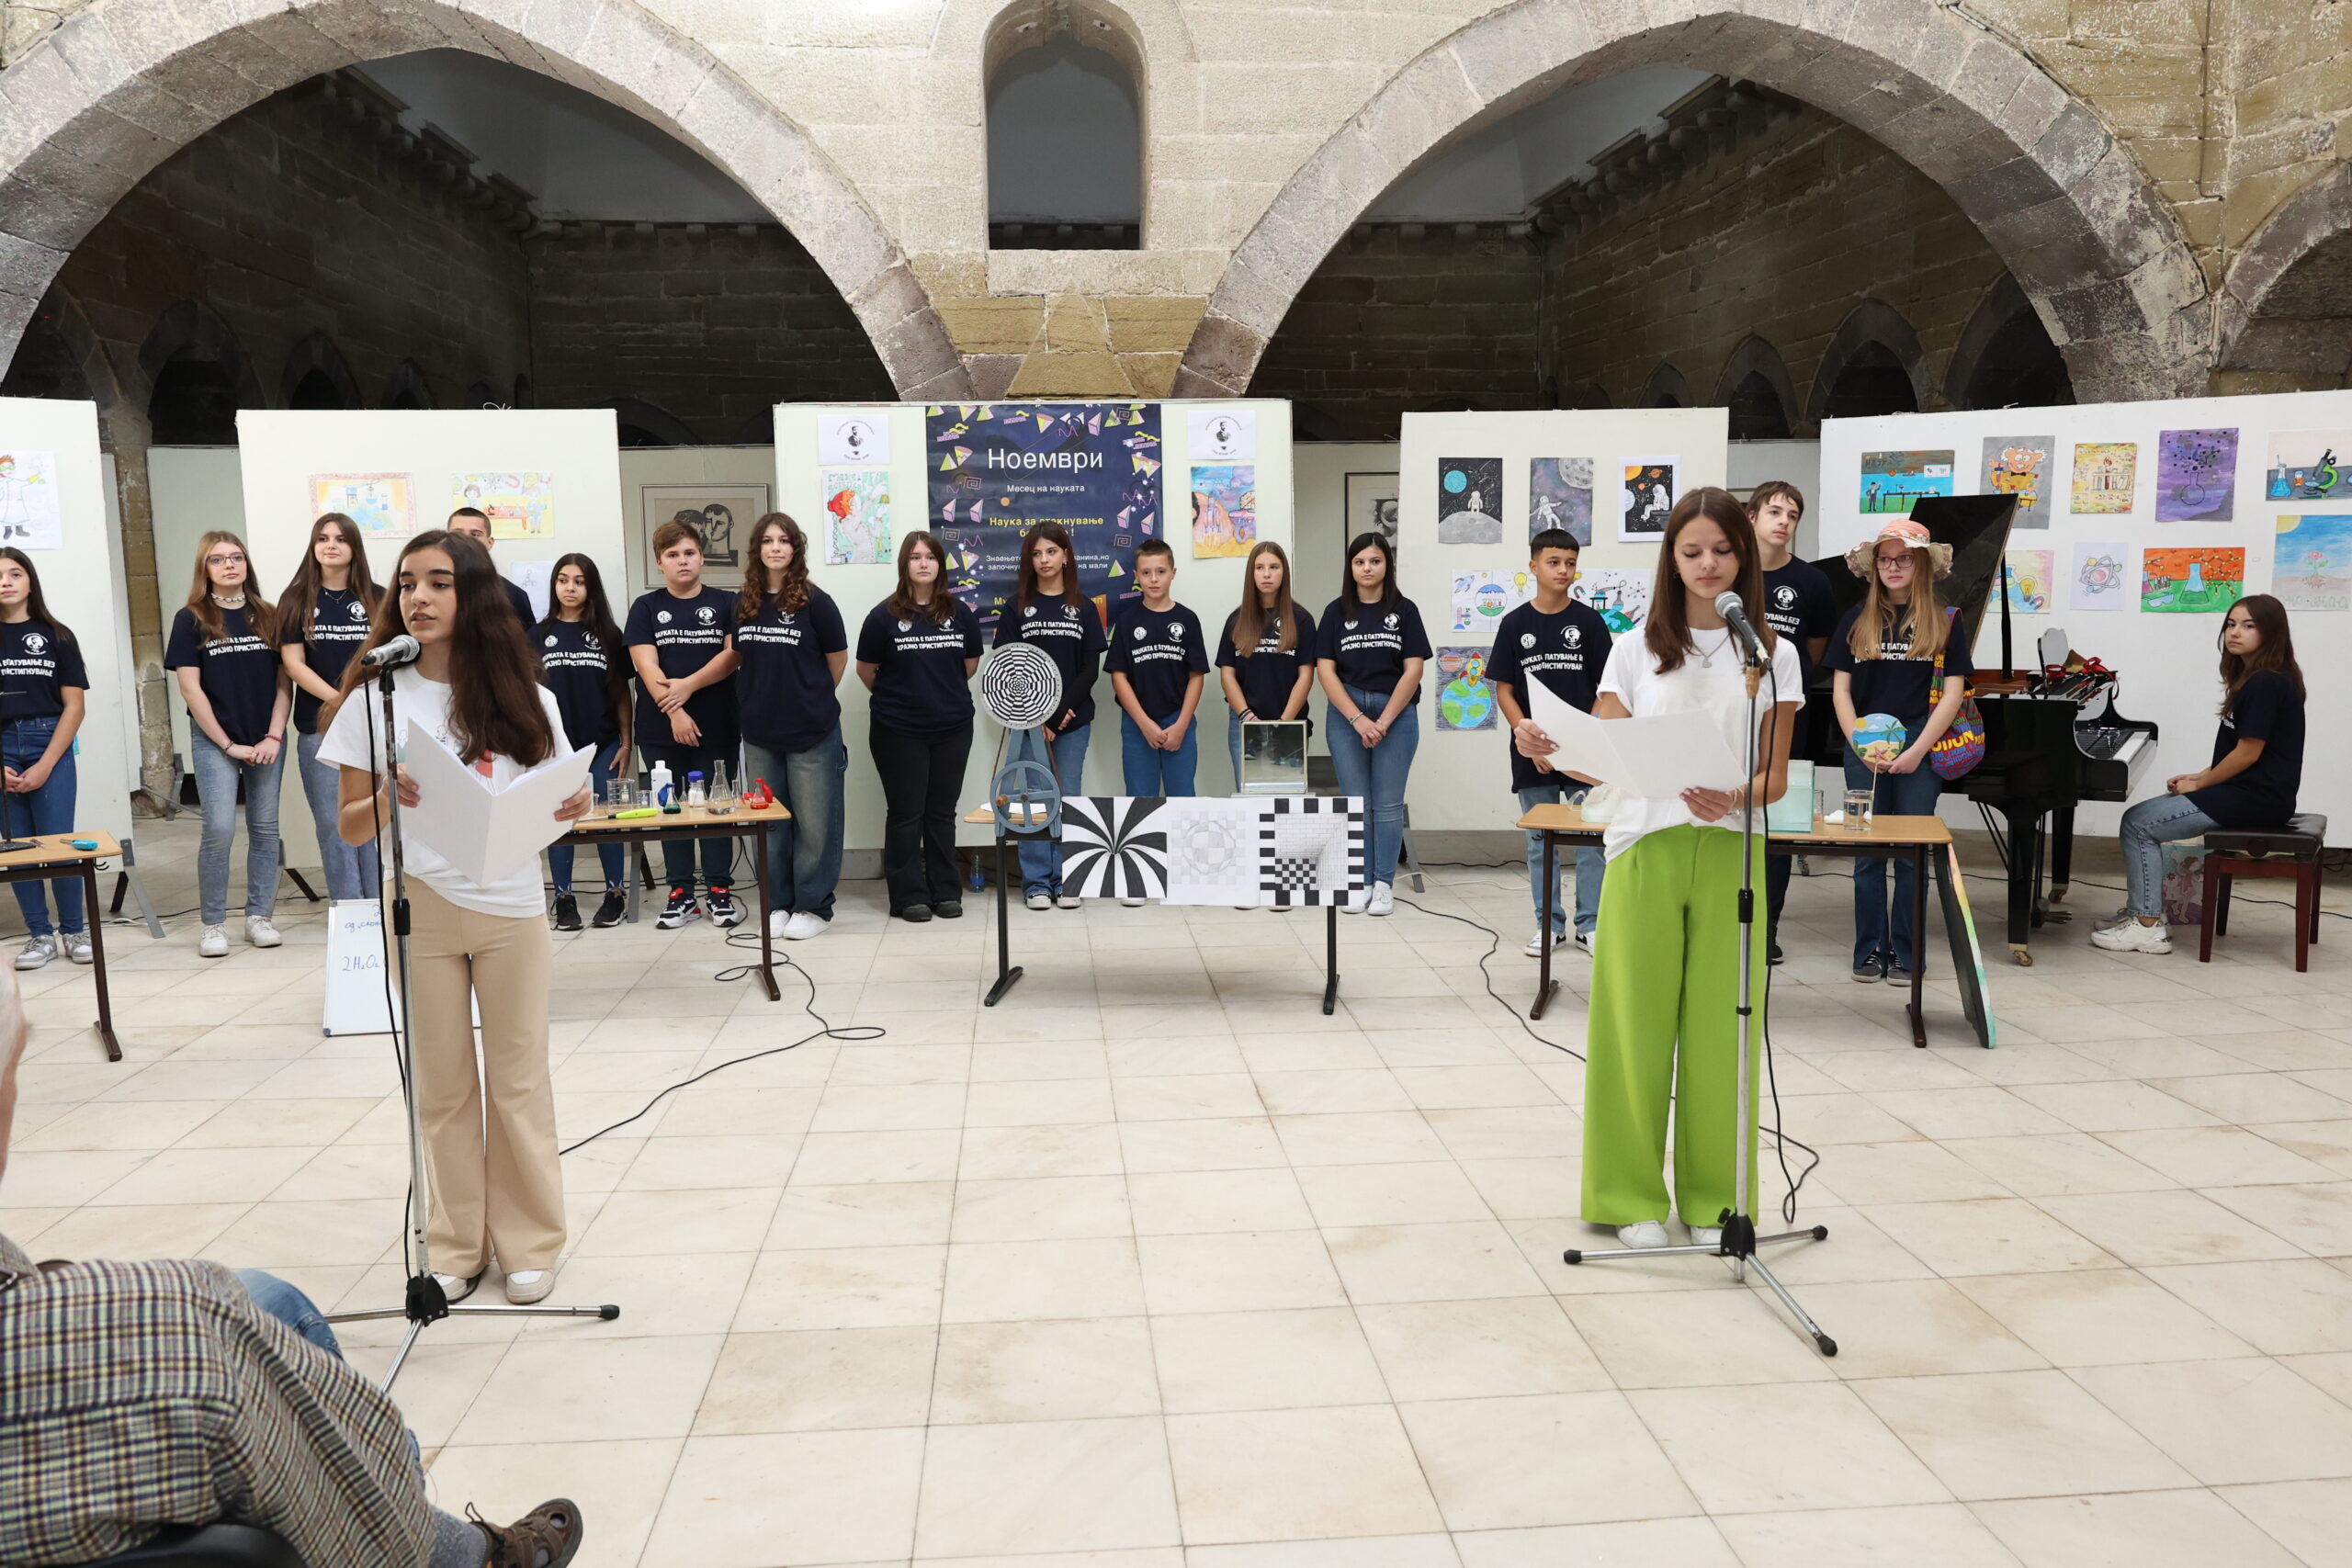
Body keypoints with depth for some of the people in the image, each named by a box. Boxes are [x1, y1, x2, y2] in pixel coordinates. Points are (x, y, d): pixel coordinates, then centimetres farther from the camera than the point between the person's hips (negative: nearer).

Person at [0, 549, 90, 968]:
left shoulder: (56, 636, 5)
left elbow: (74, 706, 2)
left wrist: (45, 765, -7)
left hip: (51, 747, -1)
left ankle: (74, 930, 11)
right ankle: (40, 935, 14)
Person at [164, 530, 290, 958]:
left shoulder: (268, 616, 7)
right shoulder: (191, 620, -1)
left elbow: (284, 680, 6)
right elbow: (190, 687, -4)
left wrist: (274, 735, -6)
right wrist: (228, 744, -9)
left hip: (266, 739, 3)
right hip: (214, 740, -3)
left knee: (265, 828, 5)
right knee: (220, 829, -9)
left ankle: (258, 916, 14)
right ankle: (213, 924, 2)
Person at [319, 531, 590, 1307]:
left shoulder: (525, 699, 2)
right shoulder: (375, 699, 0)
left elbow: (547, 807, 7)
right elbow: (350, 828, 1)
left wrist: (570, 808, -15)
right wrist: (387, 798, -20)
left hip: (512, 907, 0)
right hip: (422, 909, 0)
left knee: (518, 1079, 7)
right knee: (442, 1084, 9)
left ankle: (528, 1243, 19)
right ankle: (455, 1244, 22)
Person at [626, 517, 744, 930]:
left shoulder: (725, 603, 6)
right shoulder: (645, 608, 7)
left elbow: (732, 654, -5)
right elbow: (646, 665, -4)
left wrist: (688, 685, -14)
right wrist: (674, 711, -15)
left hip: (716, 728, -1)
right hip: (660, 730, 1)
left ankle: (720, 892, 10)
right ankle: (681, 893, 13)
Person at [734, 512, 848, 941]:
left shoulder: (814, 601, -7)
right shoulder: (743, 603, 5)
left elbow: (837, 660, 2)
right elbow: (740, 657, 16)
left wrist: (810, 698, 8)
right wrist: (770, 695, 8)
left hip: (811, 732, -4)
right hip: (760, 732, 4)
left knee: (814, 822, 1)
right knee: (770, 822, 12)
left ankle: (814, 907, 12)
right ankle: (777, 902, 23)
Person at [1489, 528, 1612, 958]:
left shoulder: (1589, 621, 2)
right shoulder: (1515, 624, 2)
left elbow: (1606, 689, 3)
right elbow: (1504, 690, 2)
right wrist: (1528, 737, -9)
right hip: (1532, 755, 1)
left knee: (1590, 838, 1)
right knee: (1540, 840, 8)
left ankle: (1590, 924, 12)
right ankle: (1548, 924, 18)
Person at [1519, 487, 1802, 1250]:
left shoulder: (1771, 655, 7)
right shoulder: (1636, 647, 7)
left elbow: (1775, 777, 3)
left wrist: (1735, 798, -18)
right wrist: (1548, 747, -18)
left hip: (1729, 853, 0)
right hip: (1644, 850, 0)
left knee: (1718, 1026, 3)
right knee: (1636, 1022, 3)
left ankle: (1714, 1199, 19)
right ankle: (1633, 1197, 15)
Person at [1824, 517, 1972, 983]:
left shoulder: (1944, 622, 3)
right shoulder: (1857, 621, 7)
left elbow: (1953, 693, -2)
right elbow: (1840, 688, 6)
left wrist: (1917, 750, -11)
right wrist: (1860, 745, -7)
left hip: (1921, 746, -1)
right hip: (1864, 746, 1)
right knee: (1868, 852, 4)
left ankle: (1906, 953, 12)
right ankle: (1870, 950, 13)